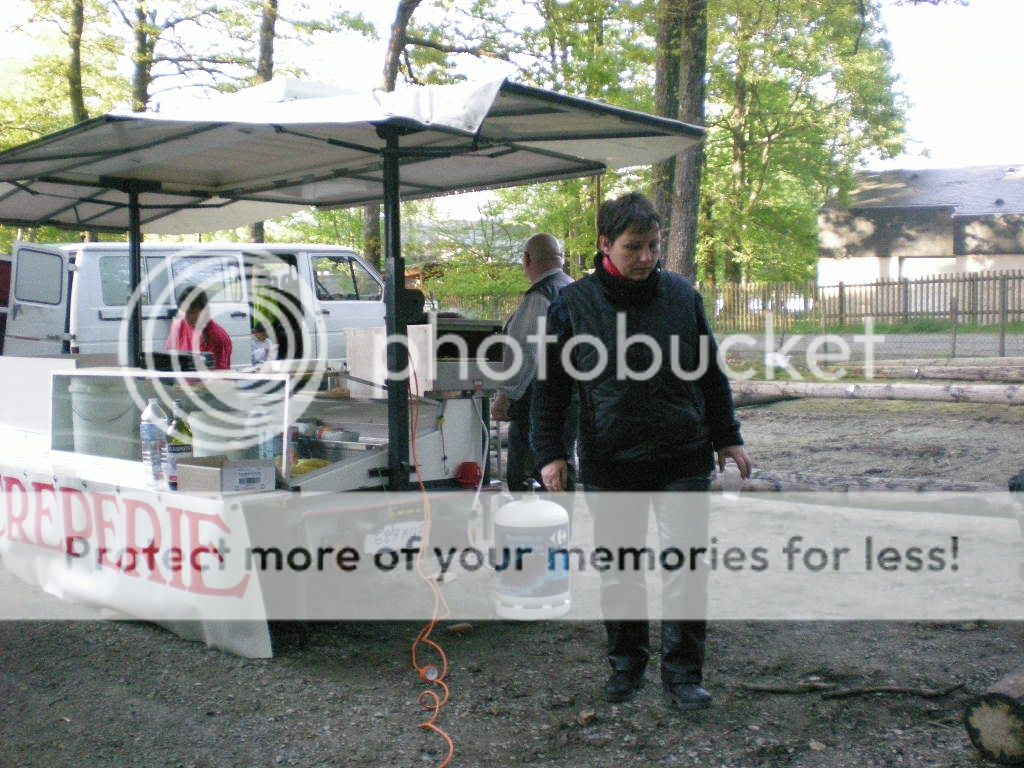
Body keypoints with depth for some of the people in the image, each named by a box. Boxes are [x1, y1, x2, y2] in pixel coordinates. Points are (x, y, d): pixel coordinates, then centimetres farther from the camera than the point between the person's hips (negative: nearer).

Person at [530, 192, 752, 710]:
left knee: (686, 567, 1)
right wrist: (549, 453, -3)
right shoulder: (573, 305, -3)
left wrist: (728, 439, 11)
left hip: (683, 462, 1)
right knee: (619, 574, 11)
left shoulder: (682, 295, 3)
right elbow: (549, 386, 2)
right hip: (609, 467, 0)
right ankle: (627, 665, 29)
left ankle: (682, 672, 16)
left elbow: (710, 374, 11)